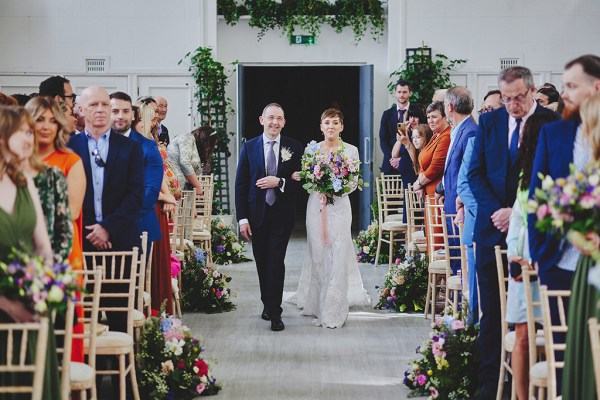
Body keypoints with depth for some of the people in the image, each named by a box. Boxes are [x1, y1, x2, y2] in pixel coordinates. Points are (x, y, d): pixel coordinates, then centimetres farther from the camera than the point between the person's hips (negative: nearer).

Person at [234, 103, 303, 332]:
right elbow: (240, 184, 2)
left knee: (276, 262, -8)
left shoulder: (294, 148, 1)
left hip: (282, 215, -2)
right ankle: (267, 304, 26)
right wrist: (242, 218, -5)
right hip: (257, 215, 2)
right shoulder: (249, 147, 3)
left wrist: (280, 182, -17)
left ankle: (275, 313, -5)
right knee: (262, 263, 10)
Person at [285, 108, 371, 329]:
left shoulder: (351, 151, 2)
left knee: (337, 258, -4)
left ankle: (334, 312, 2)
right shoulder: (311, 149, 7)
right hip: (316, 207, 2)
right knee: (317, 255, 5)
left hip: (339, 206, -2)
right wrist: (297, 177, -12)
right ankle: (315, 302, 19)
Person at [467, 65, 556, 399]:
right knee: (492, 310, 4)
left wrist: (518, 213, -11)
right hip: (493, 229, 3)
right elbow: (475, 172, 8)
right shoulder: (490, 121, 9)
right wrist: (497, 210, -6)